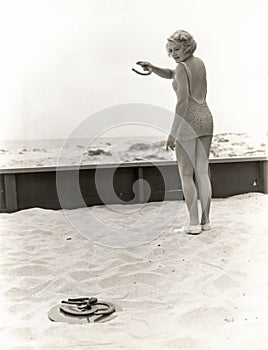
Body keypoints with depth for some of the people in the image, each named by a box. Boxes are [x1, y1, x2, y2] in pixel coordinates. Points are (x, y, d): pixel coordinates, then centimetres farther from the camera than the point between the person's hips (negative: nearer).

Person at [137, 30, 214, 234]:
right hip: (205, 118, 8)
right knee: (202, 172, 9)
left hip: (188, 120, -8)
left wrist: (173, 132, -19)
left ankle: (194, 223, 0)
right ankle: (205, 220, 13)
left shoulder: (182, 67, -10)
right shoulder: (199, 63, 15)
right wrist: (152, 68, 7)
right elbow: (170, 74, 25)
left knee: (186, 175, -1)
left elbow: (183, 101, -18)